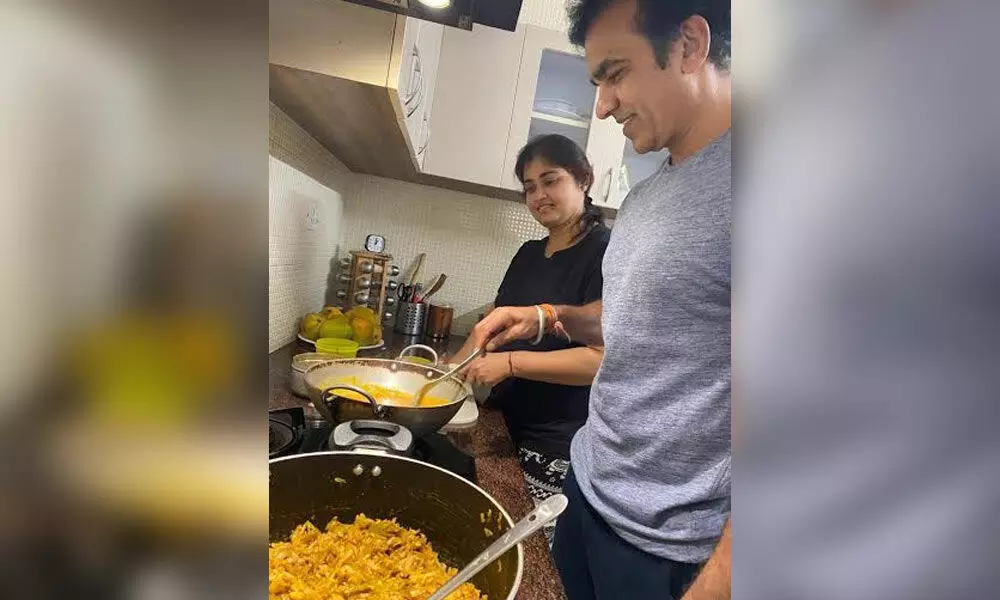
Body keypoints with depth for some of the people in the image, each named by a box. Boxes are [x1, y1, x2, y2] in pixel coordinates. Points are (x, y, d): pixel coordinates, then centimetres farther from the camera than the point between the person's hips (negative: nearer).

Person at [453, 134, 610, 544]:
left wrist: (511, 363, -21)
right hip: (507, 429, 6)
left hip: (559, 448, -6)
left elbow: (604, 357, -20)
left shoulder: (607, 254, -11)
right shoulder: (529, 254, 11)